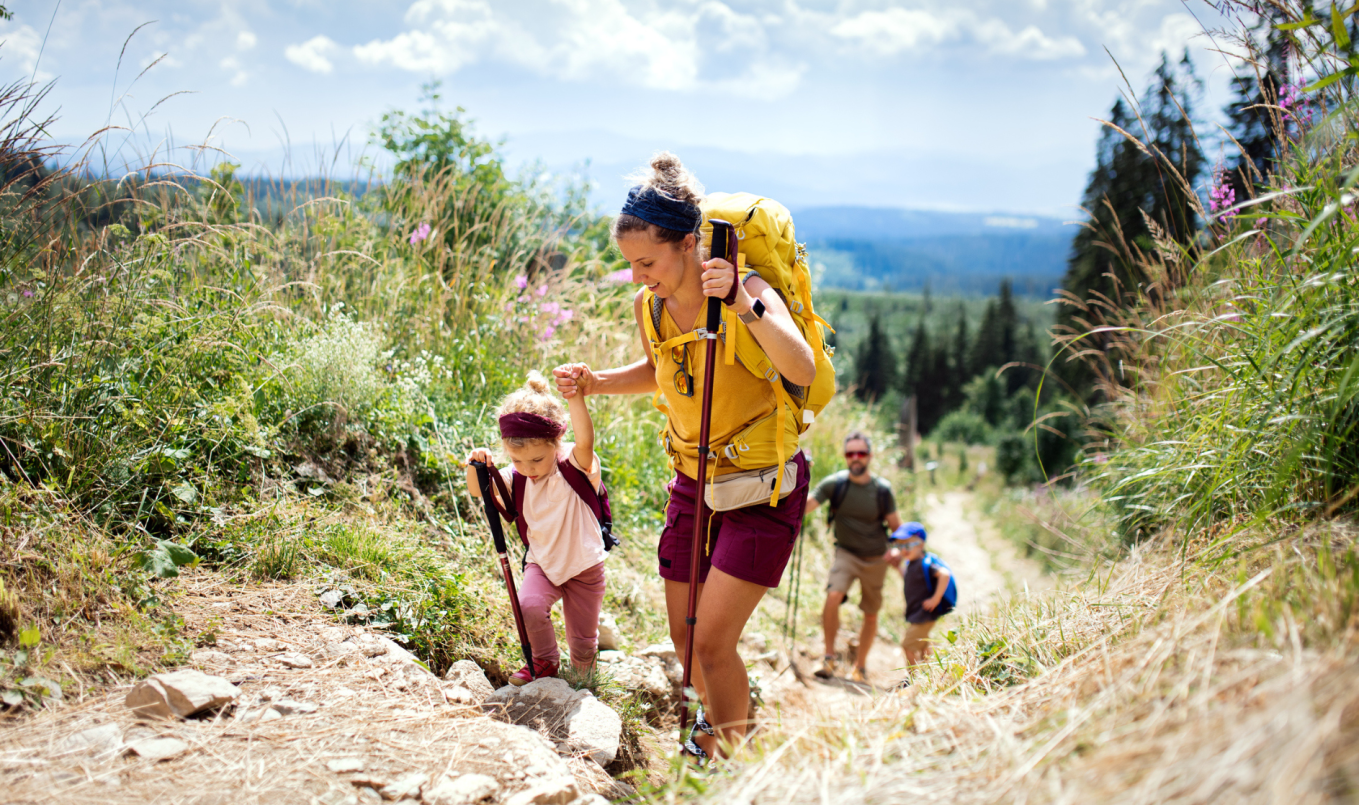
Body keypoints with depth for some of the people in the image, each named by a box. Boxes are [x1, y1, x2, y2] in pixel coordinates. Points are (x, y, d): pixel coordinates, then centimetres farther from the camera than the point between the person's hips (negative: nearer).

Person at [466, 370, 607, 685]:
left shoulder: (576, 465, -22)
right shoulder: (517, 476, -9)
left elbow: (585, 441, -43)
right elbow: (479, 491, -9)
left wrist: (576, 398, -62)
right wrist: (476, 467, -33)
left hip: (584, 566, -3)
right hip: (543, 564, 3)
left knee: (582, 649, 5)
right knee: (528, 606, -27)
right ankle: (545, 662, 1)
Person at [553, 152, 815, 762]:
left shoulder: (746, 292, -23)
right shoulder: (649, 306, -6)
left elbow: (803, 371, -40)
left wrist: (745, 306, -51)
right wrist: (594, 382, 0)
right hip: (693, 481, 6)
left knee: (712, 640, -11)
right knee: (684, 635, 14)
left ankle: (727, 758, 12)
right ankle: (714, 717, 44)